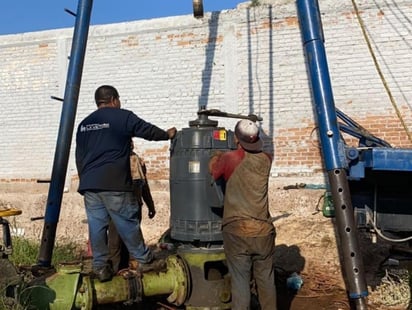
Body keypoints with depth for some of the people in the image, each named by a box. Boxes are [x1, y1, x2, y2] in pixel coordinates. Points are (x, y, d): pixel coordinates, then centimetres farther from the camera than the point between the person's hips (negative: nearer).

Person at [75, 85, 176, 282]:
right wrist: (168, 134, 24)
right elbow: (148, 131, 6)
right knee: (128, 222, 5)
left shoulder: (83, 124, 17)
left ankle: (100, 267, 11)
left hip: (89, 184, 6)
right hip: (114, 184, -5)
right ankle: (141, 260, 17)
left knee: (96, 225, 7)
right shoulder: (123, 117, 0)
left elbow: (79, 157, 20)